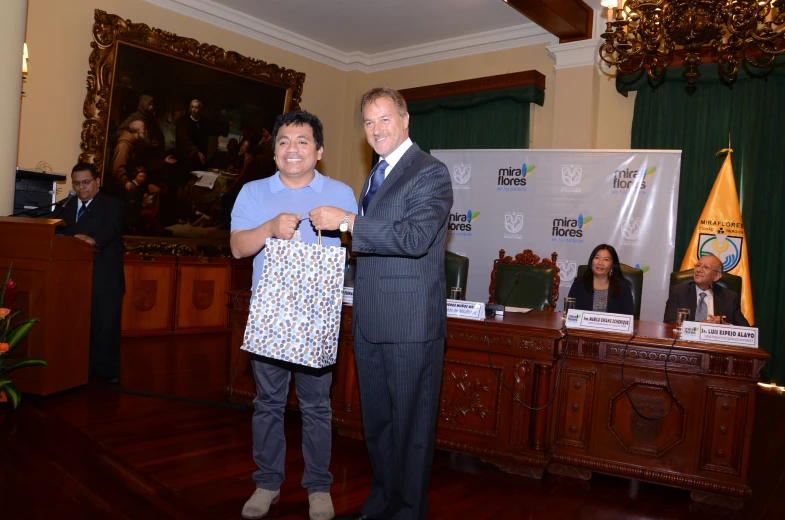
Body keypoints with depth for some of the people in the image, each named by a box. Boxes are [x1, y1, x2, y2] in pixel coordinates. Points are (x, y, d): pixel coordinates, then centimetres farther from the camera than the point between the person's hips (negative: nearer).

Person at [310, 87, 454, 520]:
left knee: (410, 427, 6)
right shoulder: (377, 174, 17)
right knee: (376, 422, 19)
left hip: (410, 325, -8)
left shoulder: (430, 173, -10)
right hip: (370, 321, 8)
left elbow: (415, 237, -25)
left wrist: (347, 222, -22)